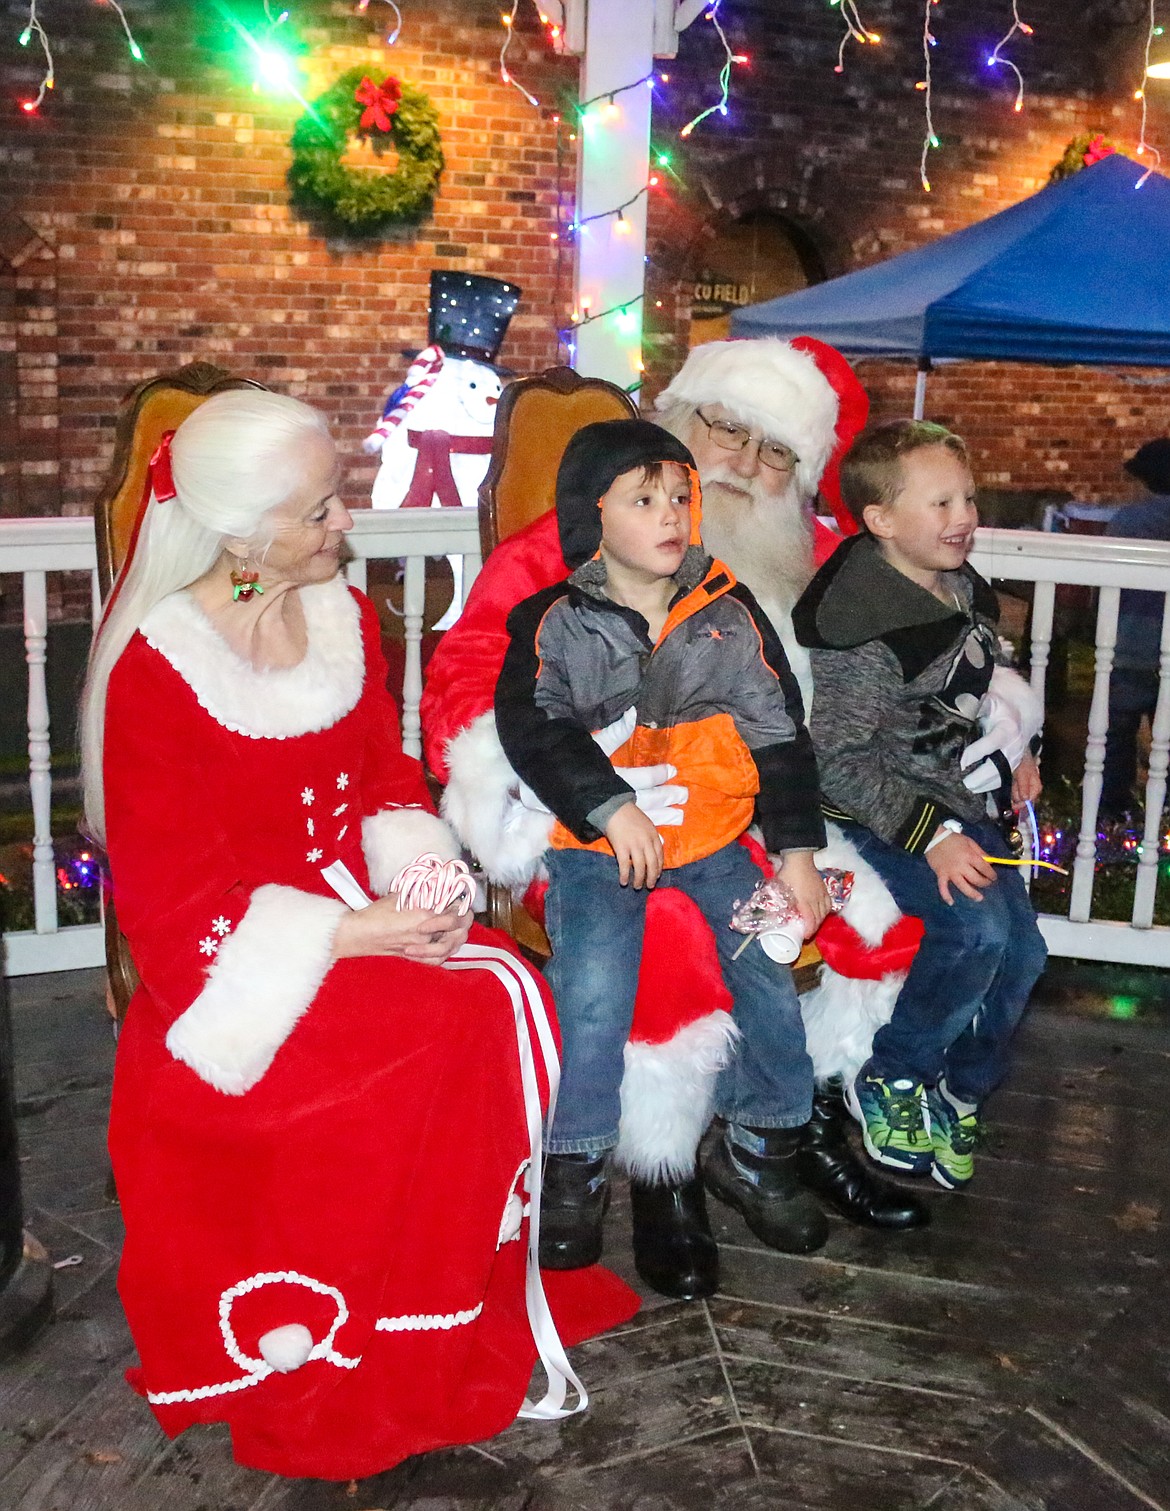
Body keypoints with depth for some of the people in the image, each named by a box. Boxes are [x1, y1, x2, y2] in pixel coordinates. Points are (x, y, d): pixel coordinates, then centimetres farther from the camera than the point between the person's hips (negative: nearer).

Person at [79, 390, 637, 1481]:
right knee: (445, 1035, -28)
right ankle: (389, 1356, -8)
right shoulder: (157, 666, -13)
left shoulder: (343, 617, 6)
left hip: (364, 915, 6)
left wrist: (423, 866, -8)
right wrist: (345, 934, -22)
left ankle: (483, 1293, -1)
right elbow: (171, 894, -14)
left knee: (513, 1000, -20)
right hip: (245, 962, -6)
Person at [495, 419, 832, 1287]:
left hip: (714, 832, 3)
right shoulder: (557, 623, 0)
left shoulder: (731, 616, 6)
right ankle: (577, 1168, 2)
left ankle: (757, 1150, 16)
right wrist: (610, 806, -21)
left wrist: (797, 849, -1)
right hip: (598, 844, -2)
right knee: (592, 995, -18)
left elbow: (779, 734, 6)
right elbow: (532, 724, -11)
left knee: (768, 972, -6)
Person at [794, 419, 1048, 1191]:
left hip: (959, 803, 9)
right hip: (880, 813, -8)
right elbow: (838, 759, -24)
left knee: (1021, 953, 3)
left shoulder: (963, 588, 5)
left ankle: (956, 1097, 25)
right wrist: (930, 835, -26)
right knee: (978, 928, -25)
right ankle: (888, 1082, -3)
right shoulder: (866, 626, -23)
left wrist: (1014, 754, 11)